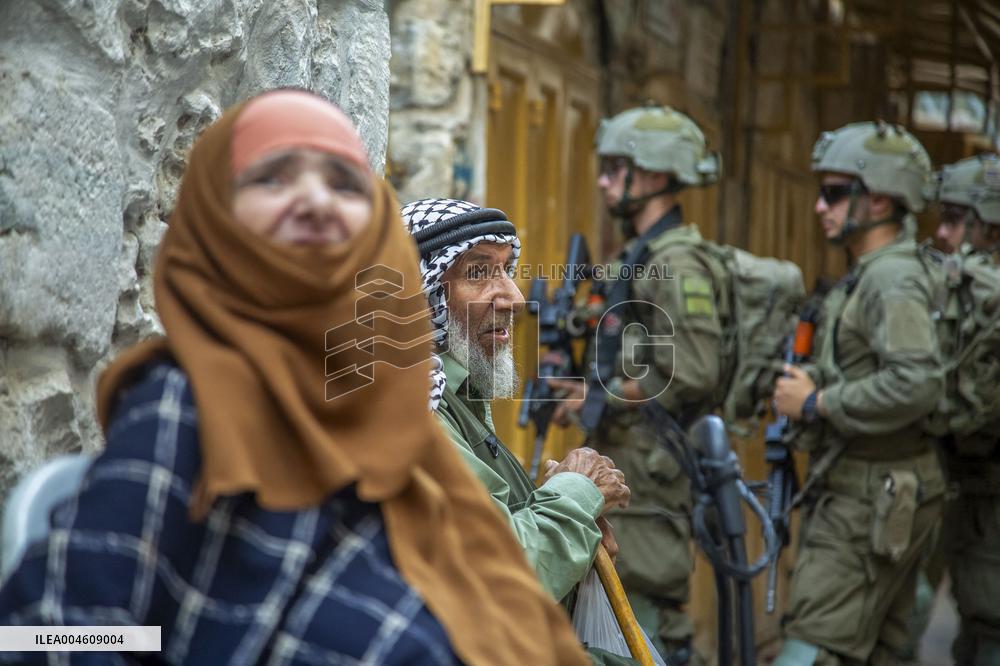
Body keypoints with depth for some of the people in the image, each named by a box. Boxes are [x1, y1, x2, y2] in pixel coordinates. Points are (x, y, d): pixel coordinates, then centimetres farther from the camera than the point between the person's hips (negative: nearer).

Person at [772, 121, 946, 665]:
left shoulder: (893, 279, -15)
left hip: (874, 501, -10)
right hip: (860, 494, 10)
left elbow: (917, 383, -29)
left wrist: (816, 403, -20)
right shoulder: (865, 276, 15)